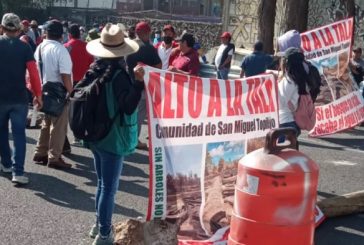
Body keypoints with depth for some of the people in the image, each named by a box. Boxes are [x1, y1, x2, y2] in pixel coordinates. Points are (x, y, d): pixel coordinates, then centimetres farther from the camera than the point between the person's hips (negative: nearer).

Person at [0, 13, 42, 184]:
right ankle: (18, 172, -8)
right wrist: (38, 95, -2)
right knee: (19, 134, 0)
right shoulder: (24, 47, -5)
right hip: (19, 98, -1)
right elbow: (33, 73, -10)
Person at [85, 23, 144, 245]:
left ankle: (99, 225, 34)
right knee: (109, 188, 1)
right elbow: (128, 107, -22)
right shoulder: (118, 74, -20)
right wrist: (138, 82, -28)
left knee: (102, 183, 22)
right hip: (112, 139, -8)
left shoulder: (95, 70, 2)